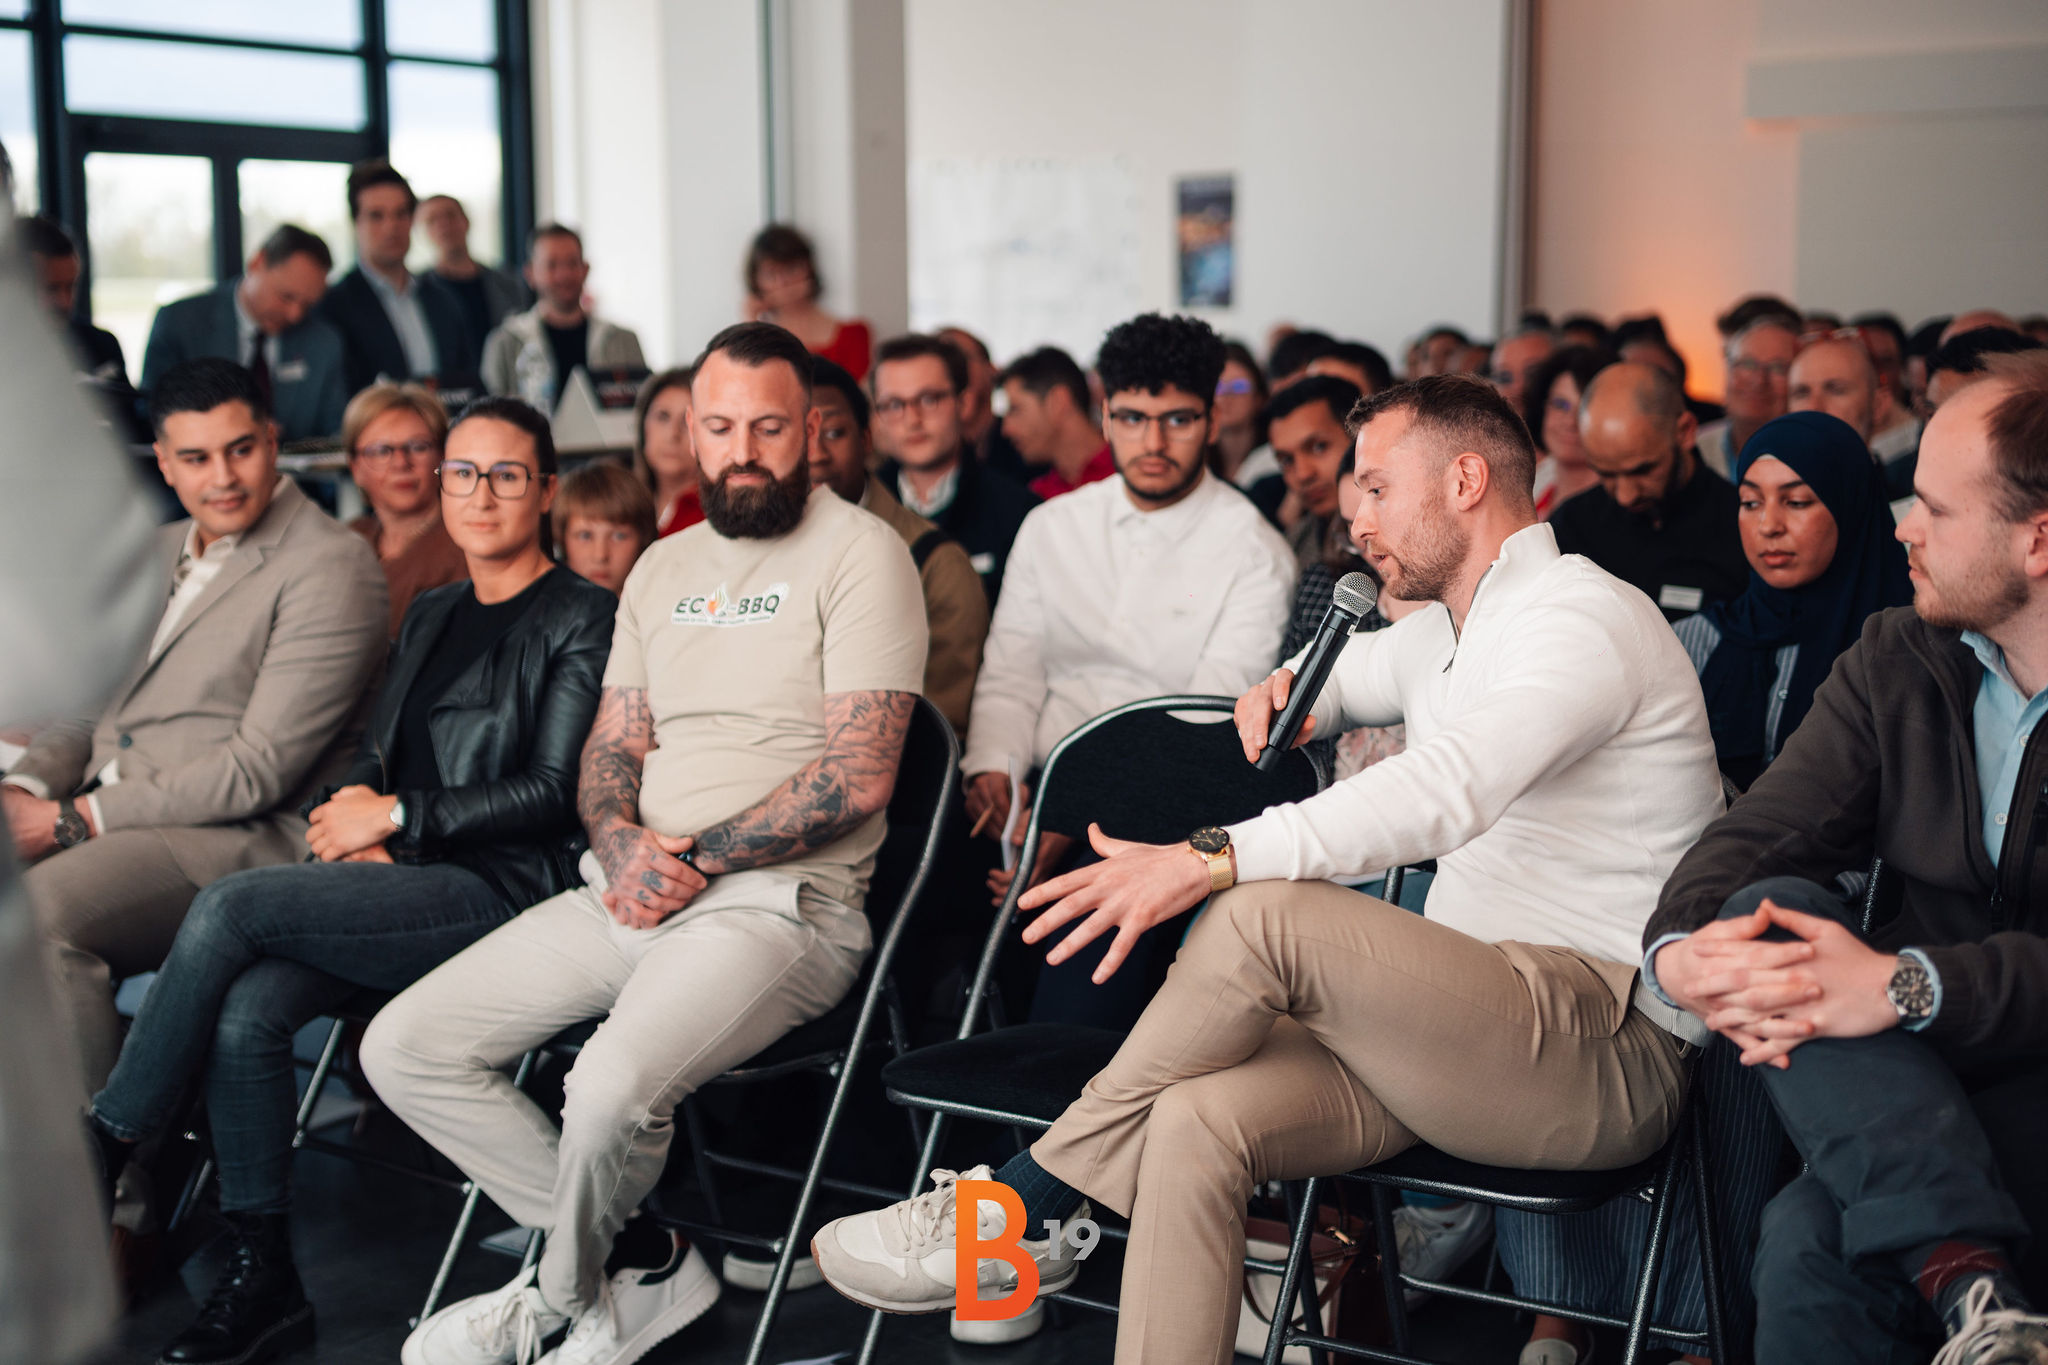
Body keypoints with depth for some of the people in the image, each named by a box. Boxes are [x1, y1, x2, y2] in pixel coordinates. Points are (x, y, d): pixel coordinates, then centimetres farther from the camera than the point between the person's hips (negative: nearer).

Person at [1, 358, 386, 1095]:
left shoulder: (329, 566, -8)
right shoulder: (156, 553, 21)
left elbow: (260, 770, -15)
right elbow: (87, 705, 22)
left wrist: (80, 818, -16)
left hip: (238, 838, -8)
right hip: (105, 812, 8)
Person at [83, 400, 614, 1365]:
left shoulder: (583, 620, -1)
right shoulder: (430, 616, 23)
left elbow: (553, 792, -8)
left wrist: (396, 816, -8)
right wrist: (351, 821, 1)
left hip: (500, 891, -6)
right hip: (399, 885, 6)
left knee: (232, 904, -23)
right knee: (244, 1013, -23)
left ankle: (95, 1156, -9)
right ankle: (261, 1285, -13)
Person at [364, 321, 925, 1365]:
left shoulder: (859, 553, -5)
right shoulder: (664, 568, 18)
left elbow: (858, 778, -13)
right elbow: (610, 751, 17)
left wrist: (696, 858, -13)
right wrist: (621, 842, -6)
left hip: (781, 901, -7)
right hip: (631, 889, 8)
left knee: (611, 1091, -33)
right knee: (403, 1049, -4)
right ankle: (636, 1265, 3)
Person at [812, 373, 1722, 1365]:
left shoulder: (1586, 616, -9)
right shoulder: (1444, 632, 21)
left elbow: (1449, 791, -28)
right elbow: (1340, 672, 43)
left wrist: (1210, 861, -36)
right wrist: (1283, 688, 16)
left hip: (1610, 1054, -8)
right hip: (1466, 1022, 8)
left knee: (1268, 911, -27)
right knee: (1195, 1120, -19)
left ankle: (1027, 1204, -14)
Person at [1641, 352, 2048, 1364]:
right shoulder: (1896, 662, 9)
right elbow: (1757, 832, -1)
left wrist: (1906, 984, -32)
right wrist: (1679, 947, -23)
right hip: (1913, 1094, 7)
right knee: (1767, 910, -26)